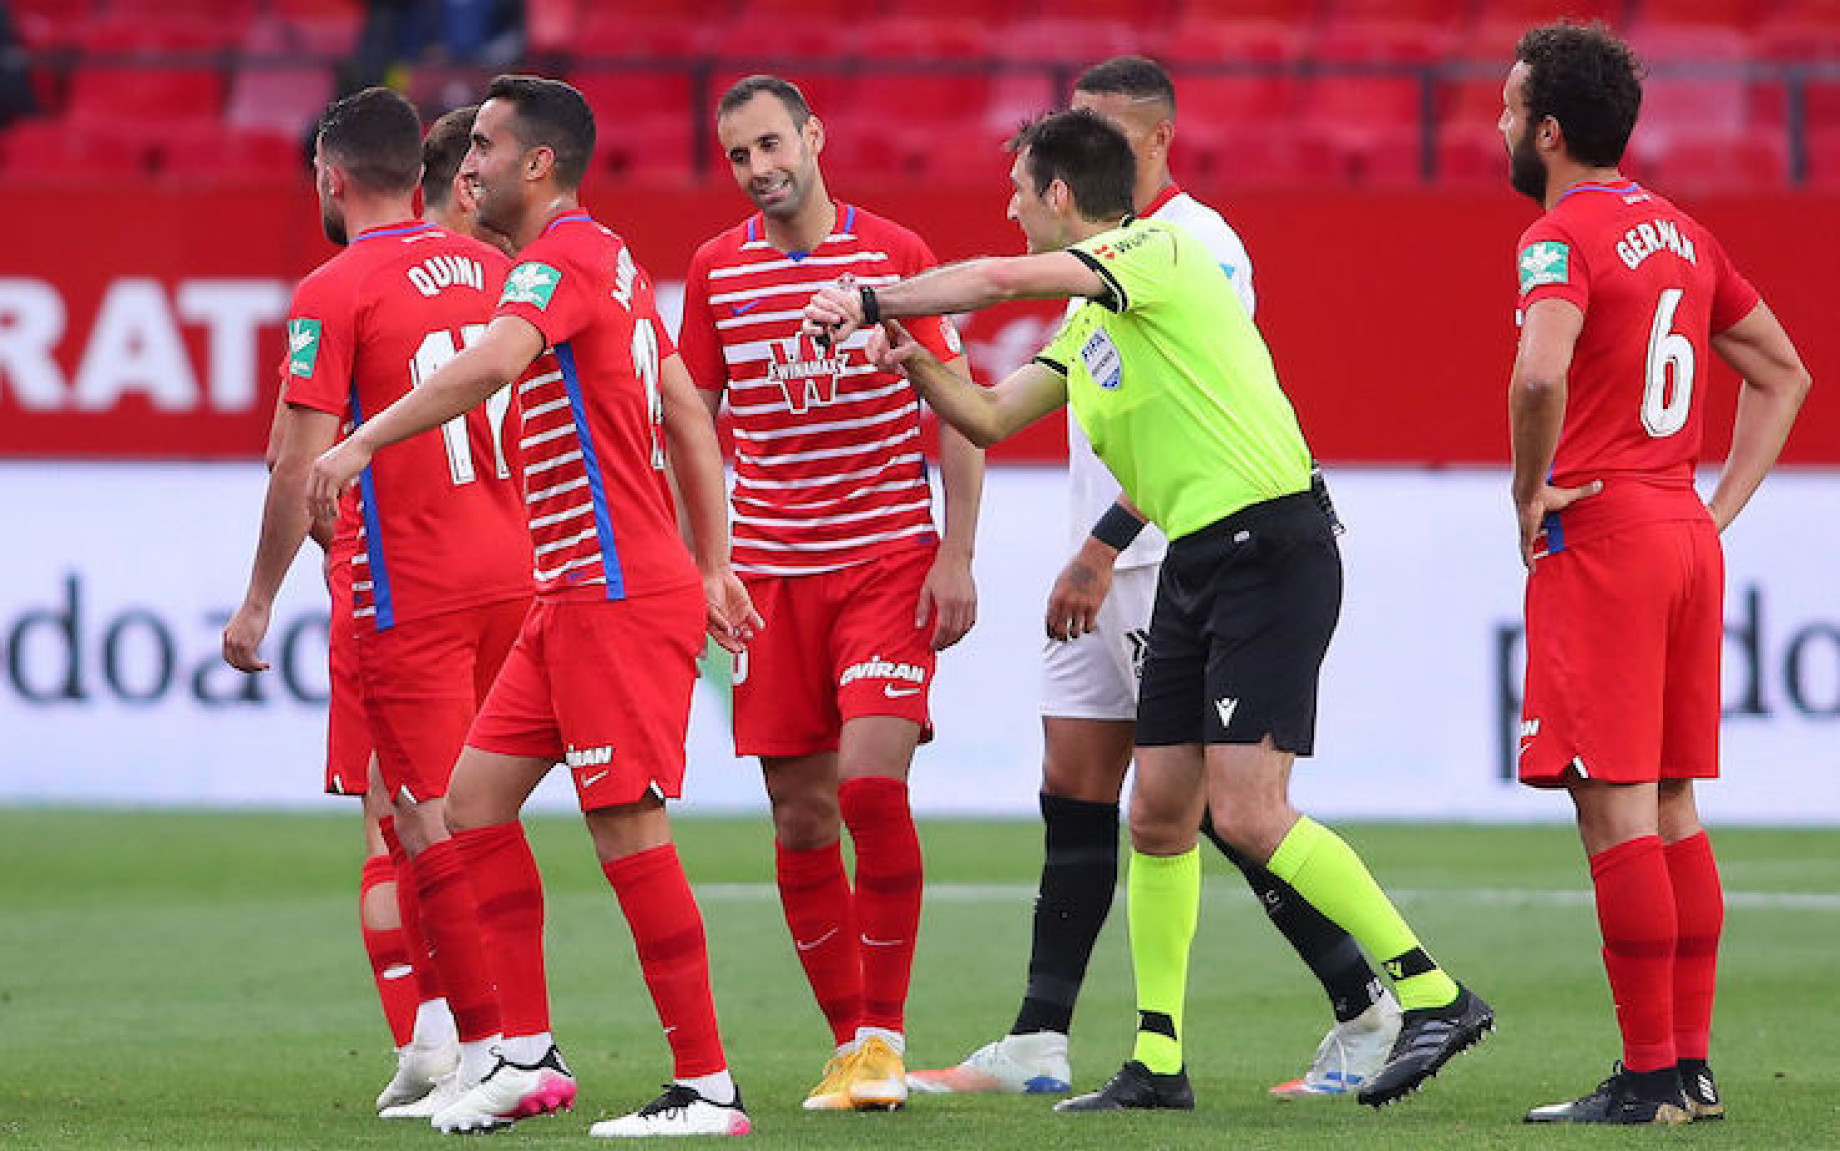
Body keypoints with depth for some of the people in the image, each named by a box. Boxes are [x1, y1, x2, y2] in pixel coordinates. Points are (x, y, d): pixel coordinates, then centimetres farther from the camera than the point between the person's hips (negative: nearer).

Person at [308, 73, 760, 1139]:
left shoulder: (566, 256, -12)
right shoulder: (610, 263, 17)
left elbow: (491, 364, -32)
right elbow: (690, 421, 22)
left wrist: (364, 441, -27)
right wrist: (711, 568, 23)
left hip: (618, 594, -10)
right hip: (574, 598, 10)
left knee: (629, 831, -8)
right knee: (477, 794, 10)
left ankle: (709, 1087, -5)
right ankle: (527, 1055, 12)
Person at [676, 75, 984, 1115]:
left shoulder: (895, 254, -1)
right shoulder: (716, 271, 6)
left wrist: (956, 557, -5)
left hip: (891, 560, -3)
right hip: (771, 570, 3)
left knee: (872, 782, -17)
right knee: (801, 816, 1)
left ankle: (886, 1035, -7)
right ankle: (848, 1040, 11)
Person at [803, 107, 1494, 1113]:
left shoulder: (1156, 250, -10)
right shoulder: (1088, 328, 18)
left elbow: (1000, 281, -21)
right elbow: (989, 418, 24)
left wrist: (870, 300, -10)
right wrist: (914, 361, 6)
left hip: (1268, 548, -10)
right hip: (1195, 560, 10)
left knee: (1248, 812, -16)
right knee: (1159, 813, 7)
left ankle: (1435, 994, -11)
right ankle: (1157, 1061, 13)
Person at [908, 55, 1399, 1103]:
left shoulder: (1196, 246, -13)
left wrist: (1099, 553, -22)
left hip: (1170, 565, -10)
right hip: (1104, 567, 10)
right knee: (1075, 791, 6)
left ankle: (1368, 1009, -1)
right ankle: (1038, 1047, 7)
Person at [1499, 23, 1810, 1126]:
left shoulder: (1562, 237, -11)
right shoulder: (1682, 234, 14)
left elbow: (1541, 375, -30)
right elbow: (1784, 372, 22)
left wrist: (1529, 494, -14)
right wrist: (1722, 504, 16)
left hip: (1599, 538, -8)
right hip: (1687, 539, 8)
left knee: (1616, 812, -7)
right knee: (1672, 809, 12)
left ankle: (1649, 1077, -9)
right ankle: (1691, 1065, 13)